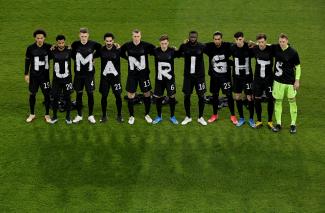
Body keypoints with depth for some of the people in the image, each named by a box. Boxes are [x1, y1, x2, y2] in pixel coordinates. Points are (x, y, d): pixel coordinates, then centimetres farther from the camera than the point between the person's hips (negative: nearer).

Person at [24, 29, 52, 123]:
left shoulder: (48, 47, -7)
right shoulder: (30, 48, -7)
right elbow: (27, 61, 2)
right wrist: (26, 74, 2)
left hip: (45, 75, 0)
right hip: (34, 75, 0)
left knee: (47, 94, 2)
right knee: (32, 94, 9)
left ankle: (47, 115, 17)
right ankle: (32, 114, 25)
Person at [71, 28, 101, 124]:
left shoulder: (93, 44, -7)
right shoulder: (75, 44, -5)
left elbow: (100, 50, 10)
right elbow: (71, 53, 14)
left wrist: (93, 58, 4)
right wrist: (76, 60, 3)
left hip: (89, 73, -1)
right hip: (78, 73, 1)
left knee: (90, 94, 1)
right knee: (79, 94, 6)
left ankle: (90, 115, 14)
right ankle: (79, 115, 18)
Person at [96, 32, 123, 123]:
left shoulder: (118, 50, -7)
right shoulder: (101, 50, -4)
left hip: (115, 76, -1)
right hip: (104, 76, 1)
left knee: (118, 95, -1)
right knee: (104, 96, 4)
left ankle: (119, 115, 15)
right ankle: (104, 115, 18)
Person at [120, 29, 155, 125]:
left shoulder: (146, 45, -10)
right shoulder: (127, 45, -5)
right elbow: (120, 53, 12)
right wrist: (128, 58, 5)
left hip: (144, 74, 0)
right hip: (132, 74, 1)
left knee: (147, 94, 6)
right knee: (130, 95, 2)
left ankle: (147, 114, 25)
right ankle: (131, 116, 18)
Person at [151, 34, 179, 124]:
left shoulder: (172, 51, -10)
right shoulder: (156, 51, -9)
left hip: (170, 78, -1)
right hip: (159, 79, 1)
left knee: (172, 96, 4)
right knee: (158, 97, 7)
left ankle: (172, 116, 21)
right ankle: (159, 116, 24)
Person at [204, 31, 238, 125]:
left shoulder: (227, 46, -12)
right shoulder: (209, 47, -7)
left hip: (225, 75, -2)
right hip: (214, 76, 2)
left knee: (229, 95, -1)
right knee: (215, 95, 12)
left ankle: (233, 116, 13)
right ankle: (215, 115, 28)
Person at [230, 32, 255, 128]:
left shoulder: (249, 47, -13)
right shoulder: (232, 48, -7)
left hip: (247, 76, -2)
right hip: (237, 76, 2)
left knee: (250, 97, 0)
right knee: (237, 97, 7)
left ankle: (251, 119, 15)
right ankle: (241, 118, 23)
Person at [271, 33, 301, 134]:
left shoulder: (293, 52, -12)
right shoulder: (276, 48, -4)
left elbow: (298, 66, -3)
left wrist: (297, 80, -6)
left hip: (290, 81, -3)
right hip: (278, 81, 3)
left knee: (292, 101, 6)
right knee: (278, 101, 8)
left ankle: (293, 124, 17)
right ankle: (278, 123, 20)